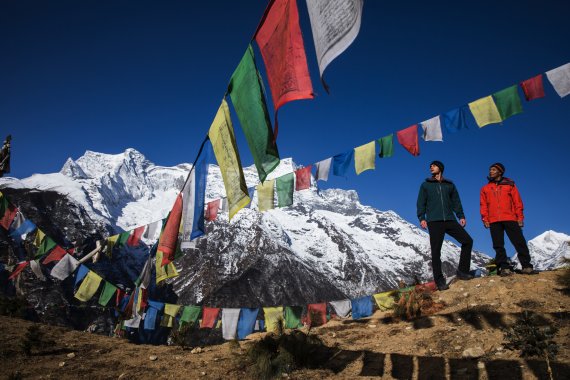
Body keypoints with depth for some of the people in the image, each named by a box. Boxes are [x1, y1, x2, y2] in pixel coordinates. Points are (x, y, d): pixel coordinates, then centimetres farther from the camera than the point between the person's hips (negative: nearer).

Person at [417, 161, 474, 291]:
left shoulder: (450, 185, 19)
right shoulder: (426, 185, 13)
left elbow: (456, 201, 17)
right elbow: (421, 203, 6)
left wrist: (461, 216, 6)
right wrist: (421, 218, -6)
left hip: (450, 220, 3)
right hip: (434, 222, -2)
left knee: (467, 241, -8)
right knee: (436, 251, -5)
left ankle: (462, 271, 3)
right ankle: (439, 280, 0)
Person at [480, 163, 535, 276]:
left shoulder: (510, 185, 11)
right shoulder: (485, 188, 16)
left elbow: (517, 202, 7)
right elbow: (483, 205, 11)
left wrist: (520, 217, 0)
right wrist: (485, 219, 1)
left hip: (510, 219, -2)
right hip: (494, 221, 2)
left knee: (519, 242, -5)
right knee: (498, 246, -2)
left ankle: (526, 266, -1)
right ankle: (504, 267, -1)